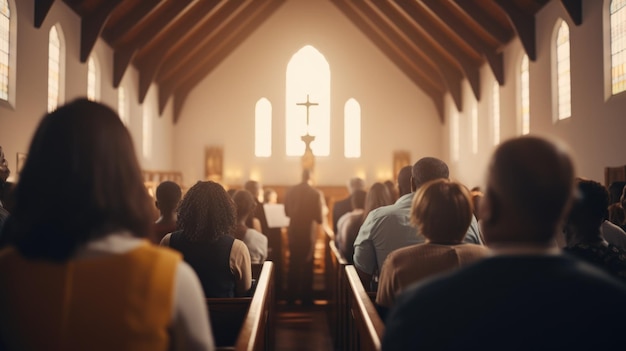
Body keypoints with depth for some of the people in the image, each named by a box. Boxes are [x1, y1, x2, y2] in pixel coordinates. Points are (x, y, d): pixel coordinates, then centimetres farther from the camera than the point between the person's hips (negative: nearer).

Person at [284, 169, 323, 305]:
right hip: (308, 232, -3)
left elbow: (286, 212, 6)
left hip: (293, 232, 3)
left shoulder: (290, 191, -3)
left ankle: (291, 297, 16)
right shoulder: (315, 193, -14)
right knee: (307, 265, 8)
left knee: (293, 264, 14)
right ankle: (306, 298, 10)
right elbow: (319, 218, -12)